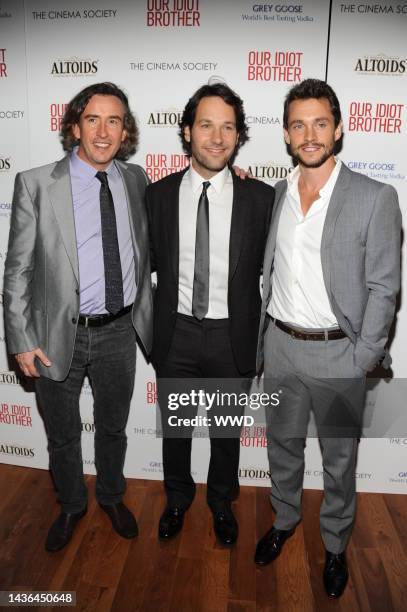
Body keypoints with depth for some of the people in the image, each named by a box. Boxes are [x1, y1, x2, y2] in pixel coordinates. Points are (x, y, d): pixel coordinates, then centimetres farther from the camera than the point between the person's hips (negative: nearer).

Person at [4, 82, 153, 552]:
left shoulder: (136, 180, 0)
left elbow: (145, 251, 14)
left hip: (119, 332, 3)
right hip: (59, 335, -2)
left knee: (113, 428, 22)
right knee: (62, 436, 18)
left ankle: (111, 496, 49)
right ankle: (71, 505, 46)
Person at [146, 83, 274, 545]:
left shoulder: (260, 198, -8)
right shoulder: (158, 194, -4)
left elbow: (269, 268, -1)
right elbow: (149, 261, 5)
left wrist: (262, 335, -4)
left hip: (232, 336, -1)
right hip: (176, 333, 1)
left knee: (227, 430, 19)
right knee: (175, 427, 20)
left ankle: (222, 502, 47)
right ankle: (177, 499, 48)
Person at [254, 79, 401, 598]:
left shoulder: (375, 198, -11)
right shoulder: (276, 195, 3)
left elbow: (382, 288, -10)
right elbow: (268, 273, 9)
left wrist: (362, 360, -12)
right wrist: (260, 339, 7)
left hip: (337, 351, -3)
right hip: (280, 344, 4)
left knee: (339, 457, 15)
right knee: (282, 444, 20)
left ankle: (335, 544, 38)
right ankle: (284, 518, 45)